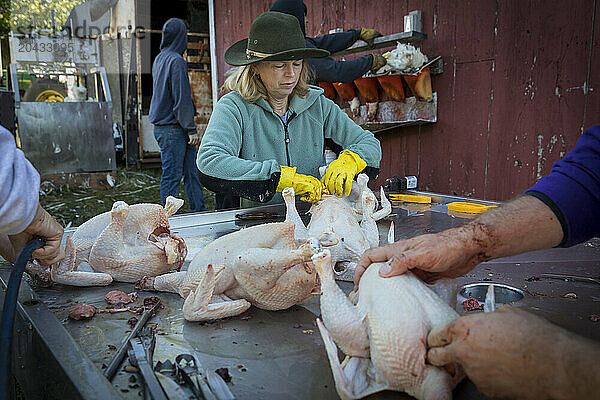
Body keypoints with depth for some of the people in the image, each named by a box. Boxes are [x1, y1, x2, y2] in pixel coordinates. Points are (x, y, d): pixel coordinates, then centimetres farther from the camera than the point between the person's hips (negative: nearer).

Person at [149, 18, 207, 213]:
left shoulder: (159, 59, 14)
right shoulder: (176, 60, -15)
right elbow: (182, 98, -18)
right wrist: (191, 129, -13)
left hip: (161, 127, 9)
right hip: (173, 130, -9)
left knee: (191, 171, 12)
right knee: (171, 176, -2)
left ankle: (199, 211, 17)